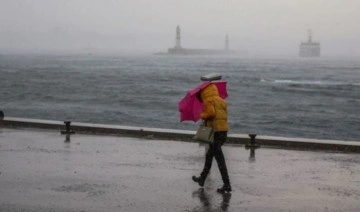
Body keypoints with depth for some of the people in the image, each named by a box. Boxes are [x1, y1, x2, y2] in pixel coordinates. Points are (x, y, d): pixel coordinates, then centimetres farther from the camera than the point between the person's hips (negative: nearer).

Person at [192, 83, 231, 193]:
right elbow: (224, 116, 13)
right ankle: (202, 178, 33)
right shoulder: (222, 101, 19)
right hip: (224, 131, 9)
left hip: (215, 131, -9)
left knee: (219, 158, -8)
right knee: (209, 156, 22)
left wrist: (202, 115, -1)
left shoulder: (209, 101, -5)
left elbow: (210, 113, -20)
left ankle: (227, 184, -11)